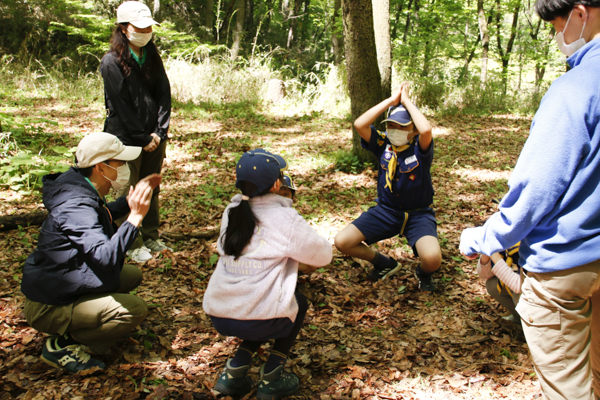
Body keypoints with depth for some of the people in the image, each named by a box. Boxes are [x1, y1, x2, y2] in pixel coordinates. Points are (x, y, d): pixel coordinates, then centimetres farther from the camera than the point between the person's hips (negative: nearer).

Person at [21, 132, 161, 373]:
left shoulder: (83, 192, 3)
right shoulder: (76, 206, -28)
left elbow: (104, 216, 27)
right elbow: (105, 257, -40)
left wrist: (133, 198, 15)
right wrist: (136, 216, -38)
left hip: (57, 284, 10)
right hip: (48, 307, -10)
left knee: (133, 276, 15)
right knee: (135, 309, -21)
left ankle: (72, 329, 13)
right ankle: (61, 345, -6)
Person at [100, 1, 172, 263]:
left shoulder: (152, 57, 9)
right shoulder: (112, 62, -10)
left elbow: (164, 95, 6)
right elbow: (121, 106, -13)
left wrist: (159, 133, -5)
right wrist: (143, 139, -12)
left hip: (154, 138, 6)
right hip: (126, 138, -6)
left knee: (152, 191, 13)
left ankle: (151, 239, 26)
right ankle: (133, 245, 14)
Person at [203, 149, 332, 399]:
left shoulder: (232, 212, 9)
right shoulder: (285, 219, -7)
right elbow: (323, 256, 2)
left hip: (217, 316, 5)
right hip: (259, 320, -5)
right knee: (299, 303, 26)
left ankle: (234, 371, 18)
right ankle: (271, 378, 18)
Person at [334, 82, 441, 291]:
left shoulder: (420, 147, -12)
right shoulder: (383, 143, -3)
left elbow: (426, 129, -37)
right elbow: (359, 124, -20)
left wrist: (406, 100, -24)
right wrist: (392, 100, -17)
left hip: (418, 213, -3)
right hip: (386, 210, 4)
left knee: (432, 258, -32)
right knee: (342, 241, -14)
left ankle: (423, 272, 10)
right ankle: (385, 264, 15)